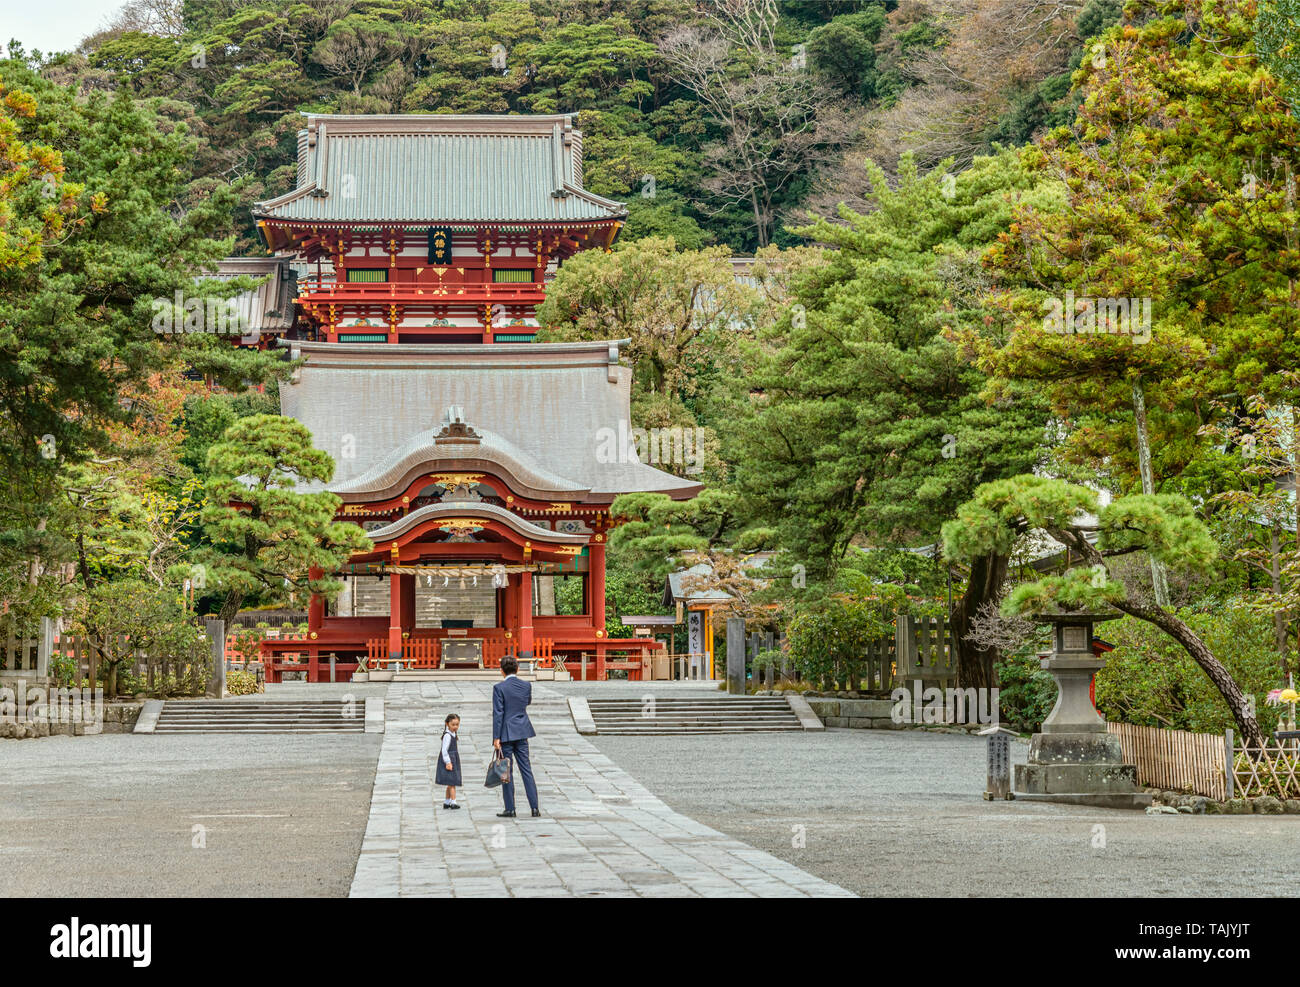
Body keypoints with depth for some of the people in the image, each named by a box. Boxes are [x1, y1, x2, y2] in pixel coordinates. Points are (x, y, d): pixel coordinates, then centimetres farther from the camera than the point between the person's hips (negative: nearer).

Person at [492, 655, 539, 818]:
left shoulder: (499, 688, -11)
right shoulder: (526, 685, 3)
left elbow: (498, 713, -14)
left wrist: (496, 737, -13)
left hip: (506, 734, -4)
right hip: (522, 733, 4)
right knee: (526, 770, 9)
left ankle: (510, 809, 4)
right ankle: (534, 807, 5)